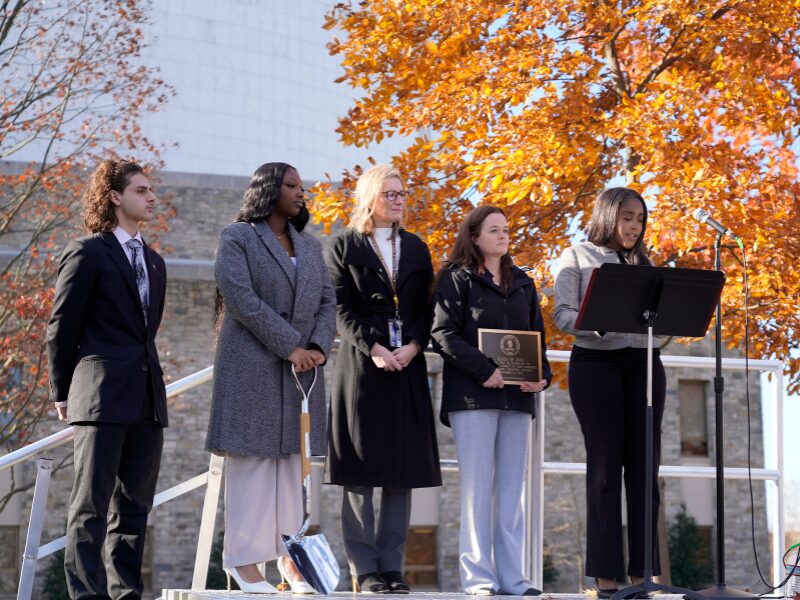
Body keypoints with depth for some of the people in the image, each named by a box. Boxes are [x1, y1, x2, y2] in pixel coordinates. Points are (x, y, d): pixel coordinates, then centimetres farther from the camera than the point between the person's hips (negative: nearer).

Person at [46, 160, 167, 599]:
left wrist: (146, 375, 14)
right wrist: (61, 392, -1)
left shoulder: (153, 262, 19)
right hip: (101, 397, -7)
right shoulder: (88, 253, -3)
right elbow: (61, 328, -3)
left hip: (147, 398, 7)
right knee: (92, 503, -5)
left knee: (134, 505, 7)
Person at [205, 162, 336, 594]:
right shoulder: (237, 238, 0)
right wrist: (291, 347, -15)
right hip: (252, 366, -6)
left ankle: (290, 558, 6)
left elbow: (327, 302, 12)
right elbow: (241, 298, -11)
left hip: (302, 368, 6)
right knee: (252, 459, -5)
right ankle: (245, 559, -2)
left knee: (292, 465, 5)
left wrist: (318, 347, -7)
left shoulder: (310, 246, 19)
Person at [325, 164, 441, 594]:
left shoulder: (416, 249, 16)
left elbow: (426, 308, 10)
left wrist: (413, 347, -7)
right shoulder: (345, 247, 5)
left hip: (407, 366, 4)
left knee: (402, 471, 1)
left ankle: (392, 566, 4)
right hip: (361, 365, -4)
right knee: (359, 472, -4)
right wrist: (373, 348, -15)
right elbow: (341, 308, -4)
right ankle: (364, 569, -2)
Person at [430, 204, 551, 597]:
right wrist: (484, 371, -18)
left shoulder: (522, 284, 19)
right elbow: (444, 334, -9)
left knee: (511, 490, 4)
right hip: (473, 396, -5)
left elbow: (538, 336, 19)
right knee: (478, 488, -6)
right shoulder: (456, 279, 2)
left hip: (517, 398, 5)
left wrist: (542, 375, -1)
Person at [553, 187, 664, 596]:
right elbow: (564, 316, -5)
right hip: (596, 363, -4)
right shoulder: (577, 258, 5)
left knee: (644, 464, 0)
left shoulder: (642, 263, 19)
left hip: (643, 363, 4)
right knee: (605, 464, -4)